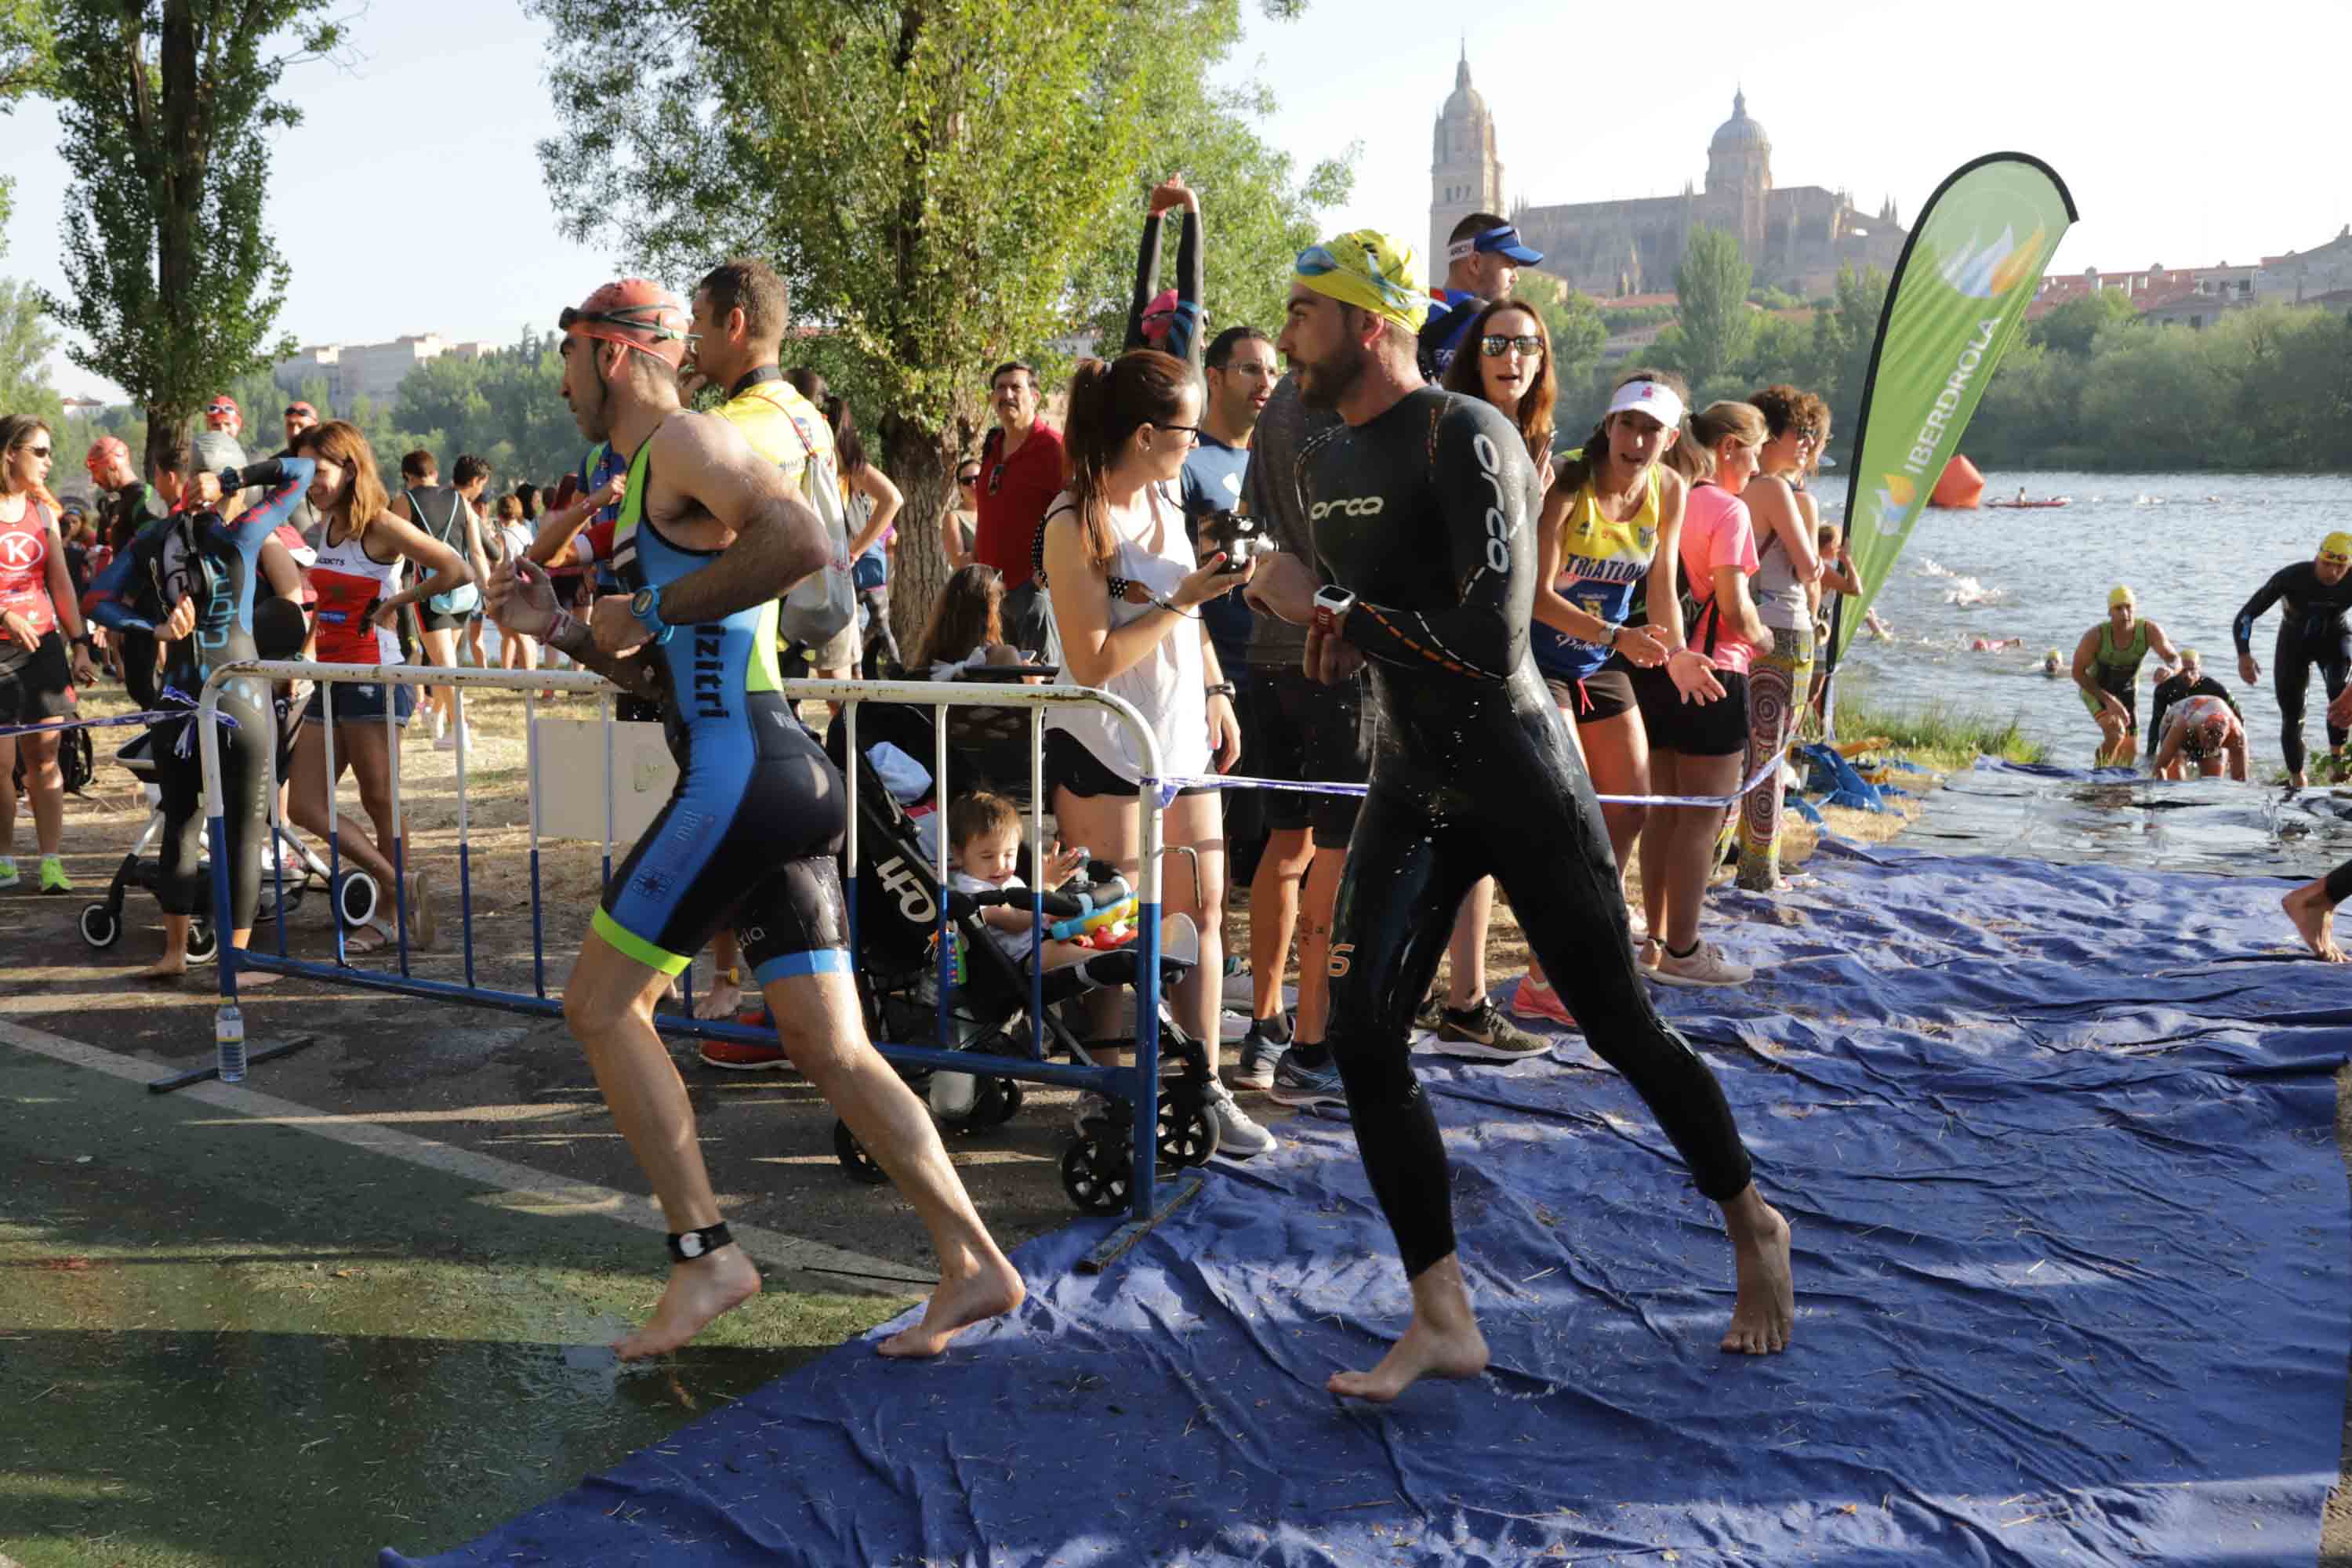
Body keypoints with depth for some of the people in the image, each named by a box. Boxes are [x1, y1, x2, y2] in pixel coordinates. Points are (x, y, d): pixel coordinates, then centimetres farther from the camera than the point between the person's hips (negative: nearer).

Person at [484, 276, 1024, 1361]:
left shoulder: (685, 440, -4)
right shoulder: (649, 482, 26)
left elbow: (805, 542, -22)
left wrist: (654, 608, -13)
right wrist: (563, 631, 16)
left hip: (743, 772, -10)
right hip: (785, 780, 10)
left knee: (601, 1002, 0)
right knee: (832, 1050, 8)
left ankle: (706, 1253, 3)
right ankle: (972, 1263, 9)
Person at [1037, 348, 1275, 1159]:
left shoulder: (1164, 498, 7)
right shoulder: (1074, 526, -16)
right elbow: (1094, 661, -19)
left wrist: (1215, 690, 15)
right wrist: (1182, 601, -20)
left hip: (1181, 740, 7)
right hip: (1103, 752, -7)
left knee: (1201, 913, 5)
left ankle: (1204, 1090, 13)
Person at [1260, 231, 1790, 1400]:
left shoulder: (1465, 438, -17)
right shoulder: (1323, 468, 10)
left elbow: (1492, 637, -25)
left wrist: (1343, 619, -18)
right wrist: (1342, 641, 3)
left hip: (1518, 777, -7)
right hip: (1411, 781, 7)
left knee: (1619, 1027, 4)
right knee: (1361, 1033, -5)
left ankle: (1753, 1227, 30)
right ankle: (1443, 1322, 5)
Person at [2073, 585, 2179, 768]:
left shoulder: (2149, 631, -25)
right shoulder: (2096, 636, -31)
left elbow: (2173, 658, -22)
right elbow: (2078, 673, -22)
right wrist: (2108, 700, -28)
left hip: (2128, 691, 4)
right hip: (2095, 689, -4)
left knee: (2129, 749, 11)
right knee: (2116, 732, -29)